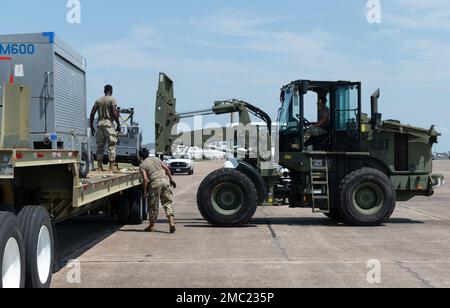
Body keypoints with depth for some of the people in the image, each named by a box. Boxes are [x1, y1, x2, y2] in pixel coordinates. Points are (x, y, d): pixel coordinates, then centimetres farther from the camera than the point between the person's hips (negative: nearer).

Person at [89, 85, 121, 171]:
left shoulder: (98, 100, 13)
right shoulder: (112, 100, -2)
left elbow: (92, 113, 9)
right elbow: (114, 114, -12)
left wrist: (91, 126, 15)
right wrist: (118, 125, -3)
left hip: (100, 123, 5)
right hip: (108, 123, -5)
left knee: (100, 146, 9)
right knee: (112, 146, -2)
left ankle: (99, 166, 9)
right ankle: (112, 166, -6)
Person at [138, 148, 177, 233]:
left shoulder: (142, 165, 6)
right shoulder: (156, 159, 20)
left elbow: (145, 179, -5)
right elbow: (166, 169, 12)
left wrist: (145, 191, 0)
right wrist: (171, 180, 18)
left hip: (155, 182, -4)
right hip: (165, 179, 4)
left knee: (153, 205, 8)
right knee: (167, 203, 7)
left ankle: (151, 226, 20)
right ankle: (171, 222, -8)